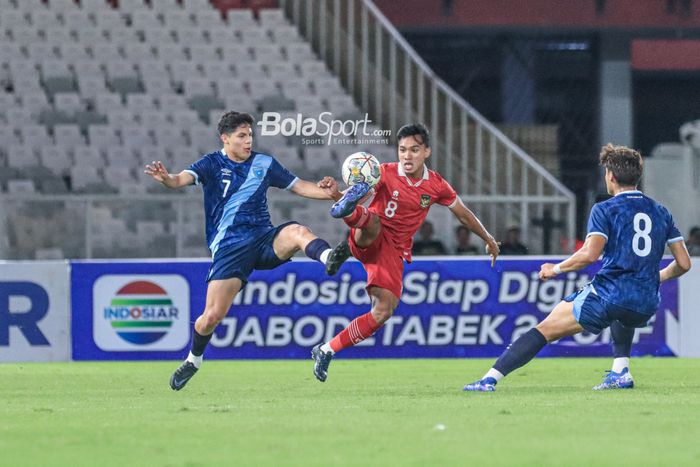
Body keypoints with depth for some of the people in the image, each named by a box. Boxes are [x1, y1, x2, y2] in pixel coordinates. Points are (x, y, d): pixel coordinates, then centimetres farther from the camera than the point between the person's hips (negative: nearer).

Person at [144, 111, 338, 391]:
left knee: (298, 232, -32)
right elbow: (183, 178, -14)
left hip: (264, 238, 2)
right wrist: (166, 178, -39)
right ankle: (193, 360, 21)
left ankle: (330, 258, -61)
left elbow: (299, 187, 18)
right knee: (213, 315, -6)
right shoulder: (212, 164, 3)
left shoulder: (264, 164, 11)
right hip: (228, 247, -2)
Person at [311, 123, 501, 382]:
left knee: (383, 312, -11)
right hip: (369, 242, -4)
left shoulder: (436, 186, 3)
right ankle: (346, 211, -76)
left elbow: (463, 214, 19)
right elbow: (360, 193, -17)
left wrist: (489, 240, 30)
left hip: (394, 251, 4)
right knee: (373, 221, -39)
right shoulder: (386, 173, -6)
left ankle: (326, 351, -3)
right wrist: (337, 193, -41)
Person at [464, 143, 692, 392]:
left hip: (606, 296, -5)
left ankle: (491, 379, -9)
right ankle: (620, 373, 26)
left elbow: (589, 254, -15)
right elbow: (683, 263, 13)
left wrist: (556, 269, 0)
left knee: (543, 330, 2)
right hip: (645, 308, 5)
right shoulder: (660, 212, 14)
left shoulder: (604, 210, -1)